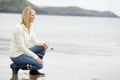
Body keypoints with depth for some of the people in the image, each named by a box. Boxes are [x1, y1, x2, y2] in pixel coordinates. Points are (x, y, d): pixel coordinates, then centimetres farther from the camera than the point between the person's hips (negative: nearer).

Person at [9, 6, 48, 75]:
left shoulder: (30, 27, 6)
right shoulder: (19, 28, -22)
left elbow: (35, 41, 8)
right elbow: (21, 46, -24)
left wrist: (43, 43, -15)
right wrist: (35, 56, -25)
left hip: (24, 51, 9)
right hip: (17, 55, -9)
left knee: (42, 47, 1)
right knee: (39, 65, -15)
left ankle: (34, 70, 7)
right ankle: (16, 66, -3)